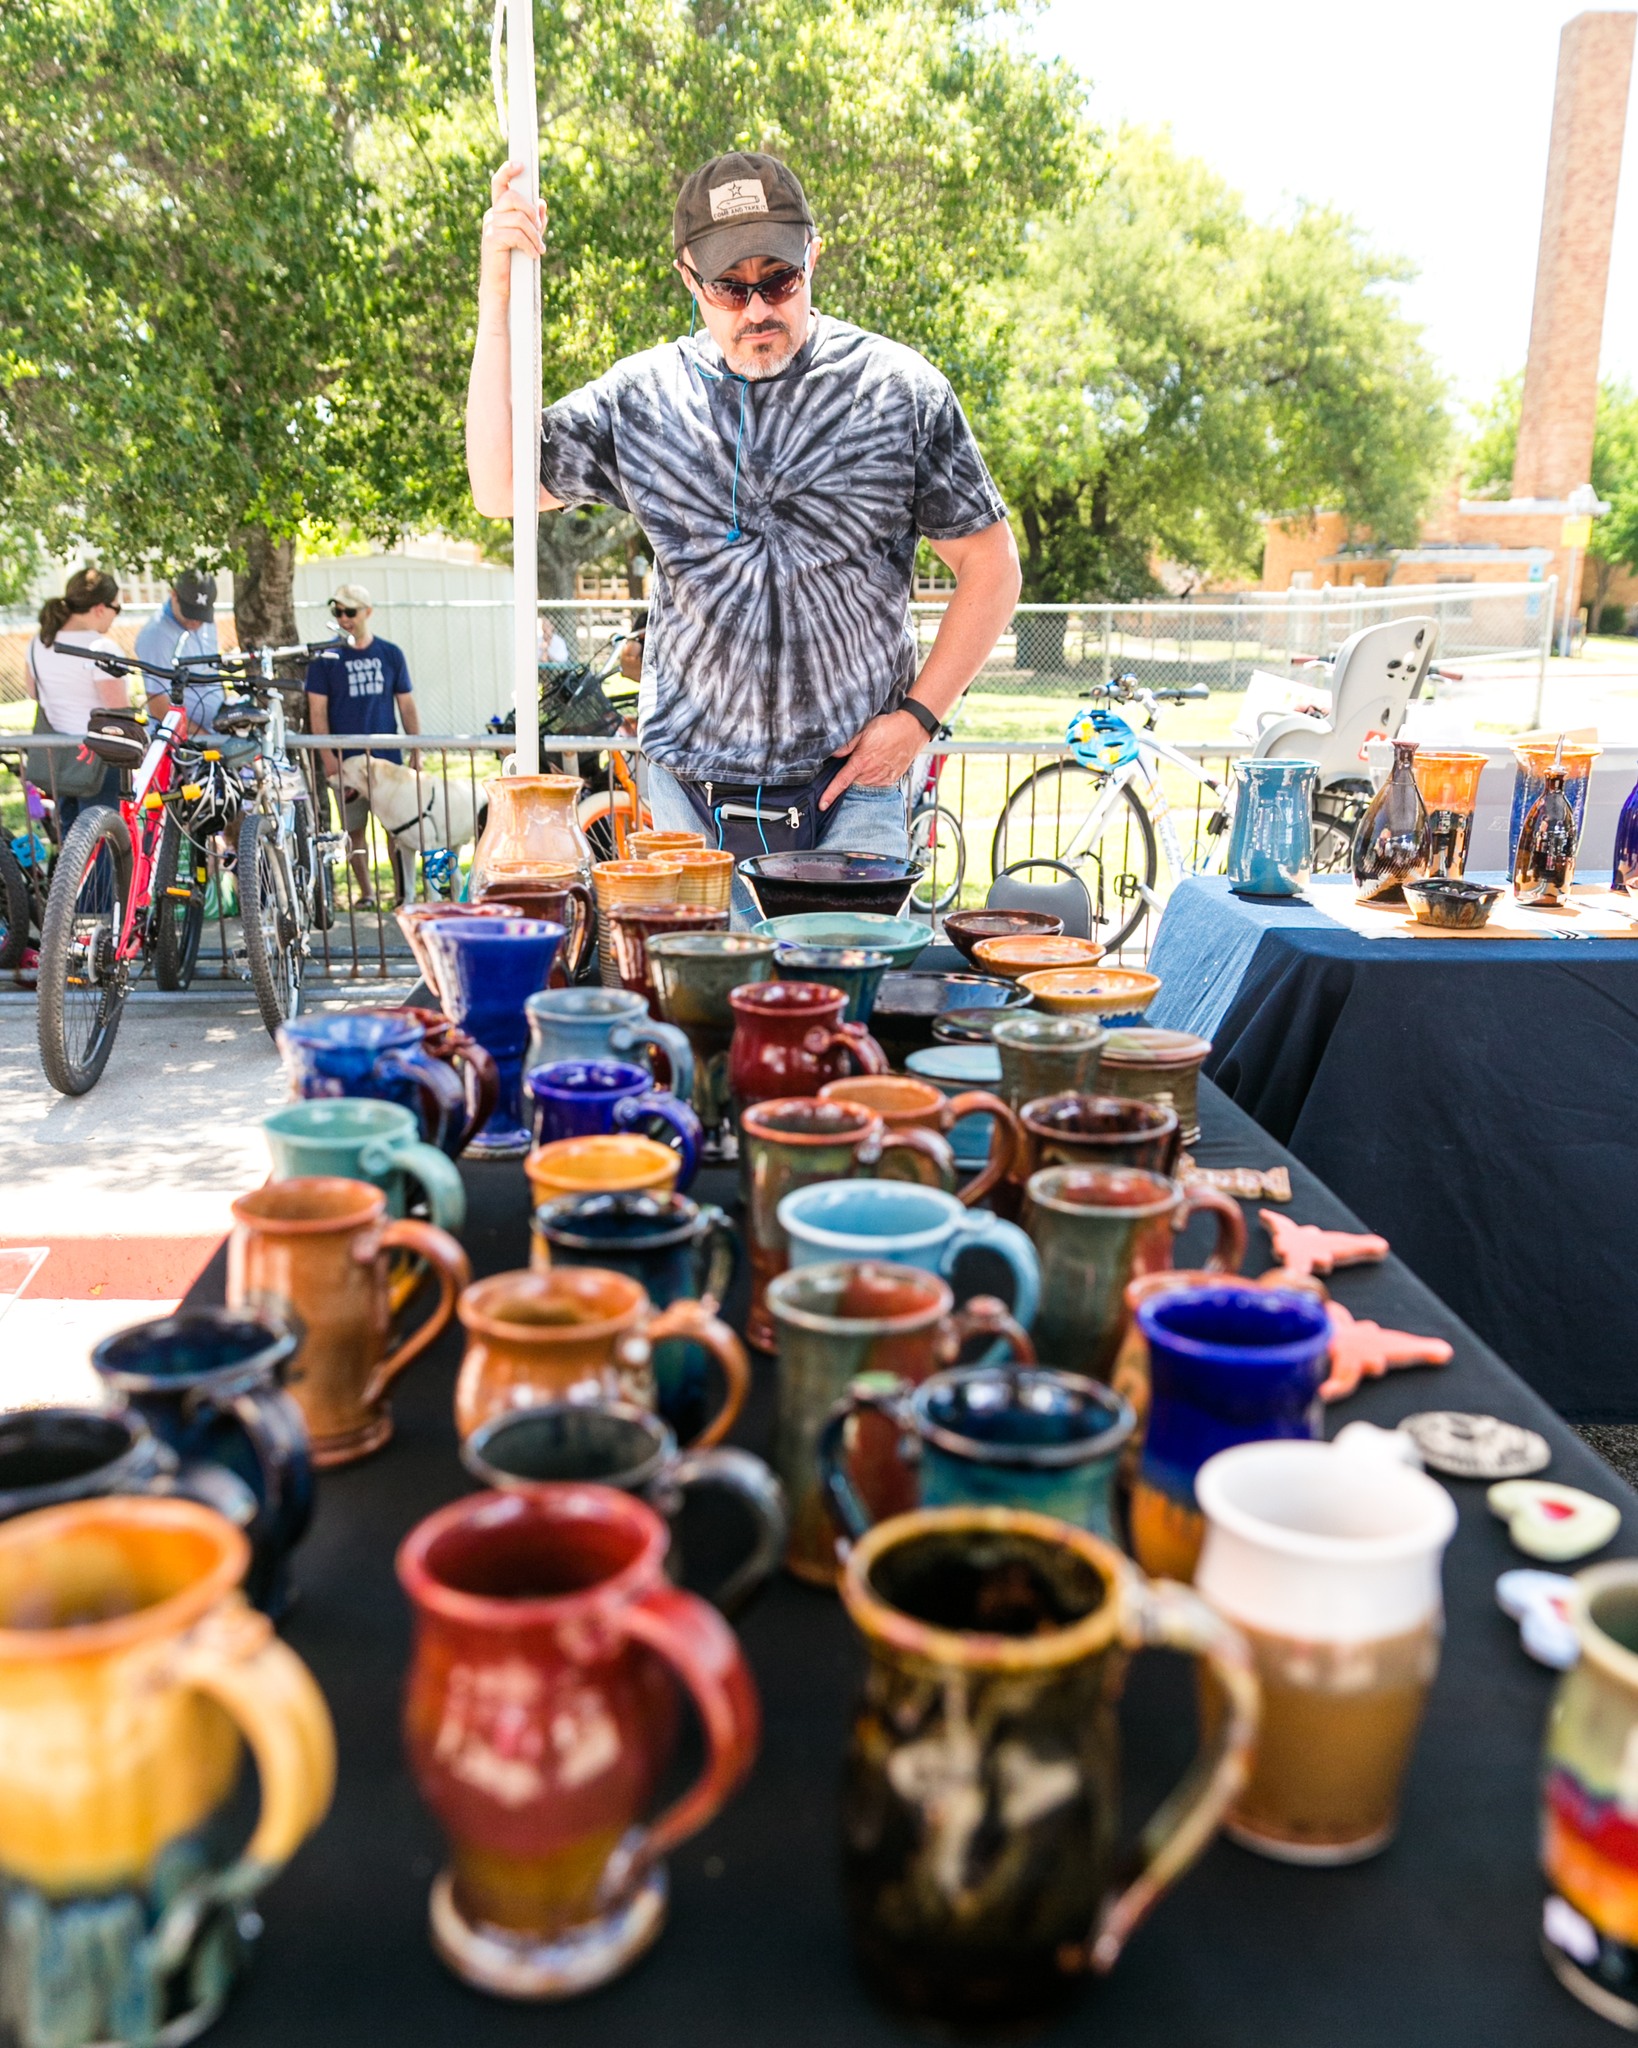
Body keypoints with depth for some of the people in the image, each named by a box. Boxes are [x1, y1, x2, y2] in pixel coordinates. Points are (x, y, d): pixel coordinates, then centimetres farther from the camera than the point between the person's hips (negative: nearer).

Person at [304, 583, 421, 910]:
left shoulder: (390, 653, 7)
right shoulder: (326, 656, 1)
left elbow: (406, 705, 10)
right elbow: (317, 709, -1)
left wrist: (416, 751, 4)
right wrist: (328, 755, -10)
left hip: (388, 756, 1)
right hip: (347, 758, -1)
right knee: (354, 829, 4)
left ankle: (403, 891, 9)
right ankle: (366, 892, 15)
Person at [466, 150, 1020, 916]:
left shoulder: (899, 389, 0)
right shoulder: (641, 398, 5)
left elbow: (991, 570, 5)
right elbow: (499, 489, -3)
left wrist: (919, 715, -4)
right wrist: (498, 297, -7)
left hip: (851, 785, -1)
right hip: (688, 794, 2)